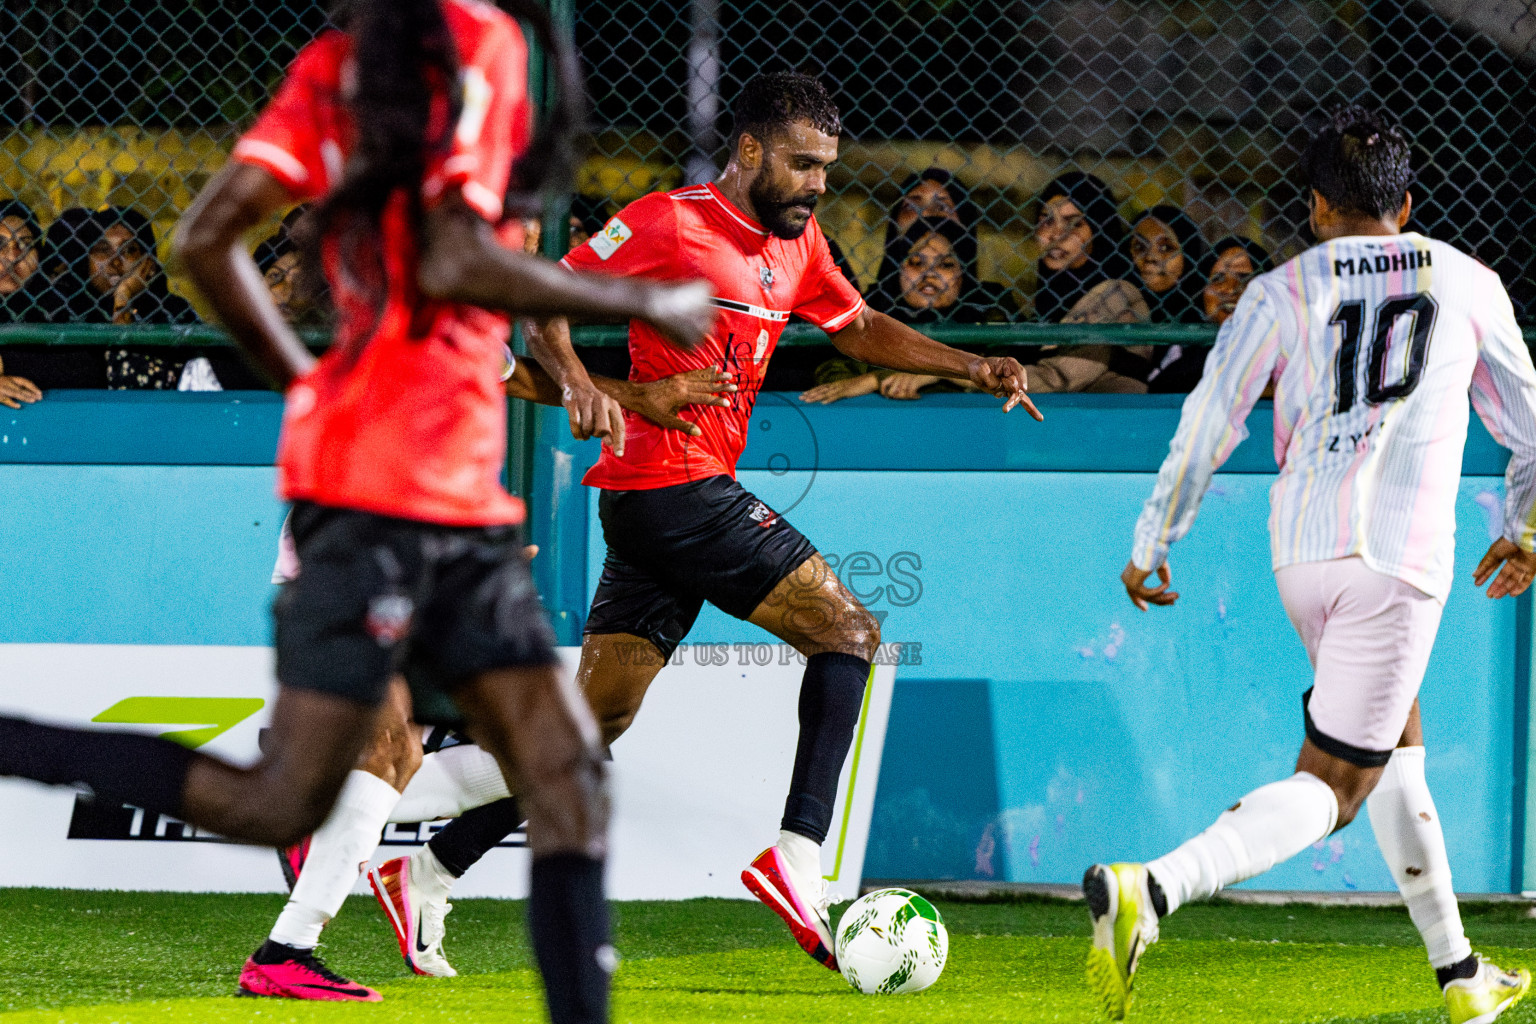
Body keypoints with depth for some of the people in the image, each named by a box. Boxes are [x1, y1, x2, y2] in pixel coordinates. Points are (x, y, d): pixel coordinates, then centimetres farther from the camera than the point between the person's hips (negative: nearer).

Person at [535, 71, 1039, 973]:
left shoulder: (797, 247, 16)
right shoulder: (670, 222, -9)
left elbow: (861, 329, 29)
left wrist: (971, 366, 17)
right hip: (674, 485, -9)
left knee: (593, 721, 7)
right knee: (851, 634, -8)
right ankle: (798, 856, -15)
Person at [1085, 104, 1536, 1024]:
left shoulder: (1281, 293, 7)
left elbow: (1207, 427, 4)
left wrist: (1153, 545, 15)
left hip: (1300, 550, 3)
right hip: (1400, 553, -3)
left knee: (1397, 746, 23)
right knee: (1331, 788, -6)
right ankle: (1149, 891, -30)